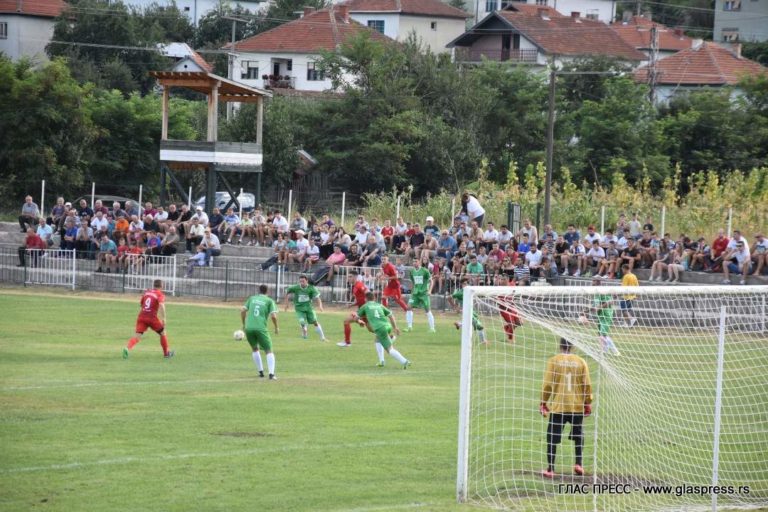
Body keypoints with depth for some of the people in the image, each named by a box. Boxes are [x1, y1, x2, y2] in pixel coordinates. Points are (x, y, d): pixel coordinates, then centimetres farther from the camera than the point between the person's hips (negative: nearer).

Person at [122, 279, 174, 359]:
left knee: (137, 336, -8)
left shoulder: (146, 292, 15)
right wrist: (163, 318, -18)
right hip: (152, 318, -3)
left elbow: (140, 304, 26)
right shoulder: (160, 295, 0)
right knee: (162, 333, 20)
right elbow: (161, 305, -19)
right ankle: (166, 353, 30)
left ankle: (127, 348, -35)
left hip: (141, 316, 3)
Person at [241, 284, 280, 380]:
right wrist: (276, 327, 10)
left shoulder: (252, 298, 16)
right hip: (261, 329, -3)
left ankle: (261, 372, 23)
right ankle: (271, 374, -14)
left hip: (249, 328, 3)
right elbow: (273, 315, -6)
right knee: (269, 351, 3)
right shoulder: (269, 301, 6)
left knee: (254, 349, 25)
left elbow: (243, 311, 9)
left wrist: (244, 324, 21)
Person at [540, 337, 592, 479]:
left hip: (558, 407, -2)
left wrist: (543, 403, 6)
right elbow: (587, 385, 1)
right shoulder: (581, 362, 0)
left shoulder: (553, 361, -5)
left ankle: (550, 469, 2)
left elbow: (547, 384, -6)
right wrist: (588, 404, 14)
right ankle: (578, 464, 15)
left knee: (552, 438, 6)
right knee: (578, 435, 22)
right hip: (577, 407, 2)